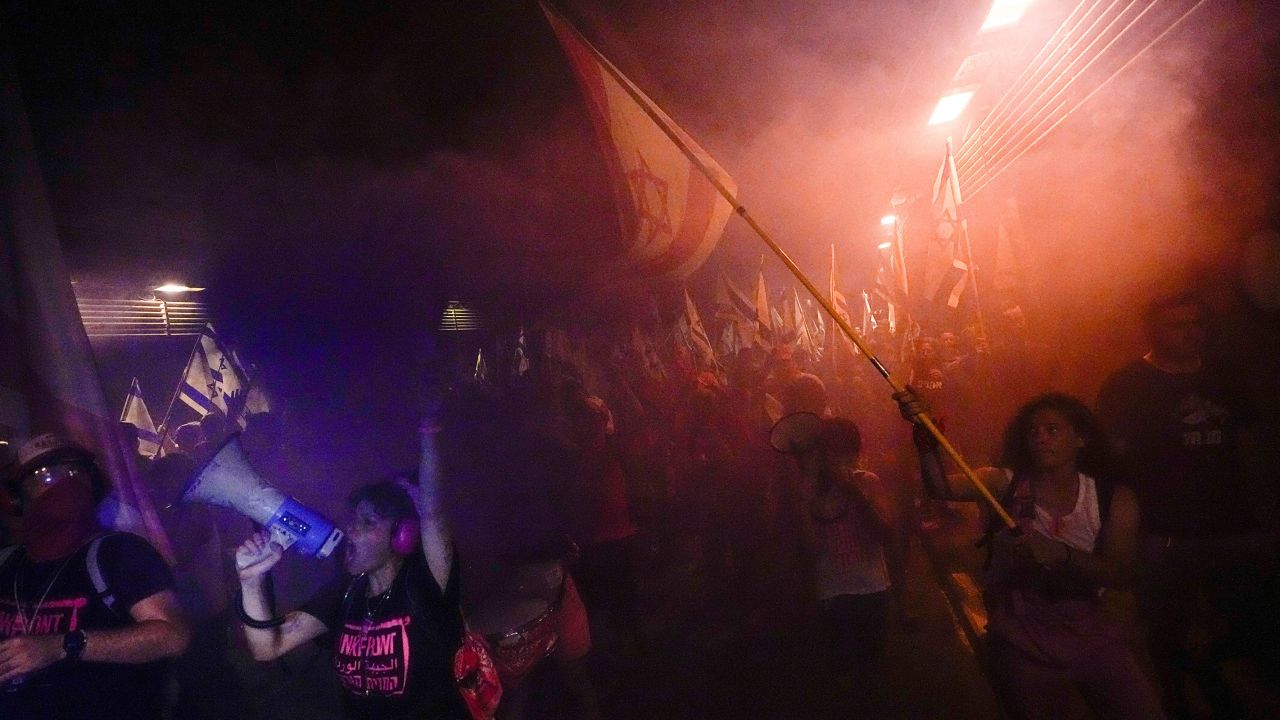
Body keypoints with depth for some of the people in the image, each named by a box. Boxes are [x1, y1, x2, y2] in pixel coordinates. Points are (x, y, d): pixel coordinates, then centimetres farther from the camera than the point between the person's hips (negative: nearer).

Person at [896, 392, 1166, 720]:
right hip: (1020, 642, -1)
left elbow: (1121, 576, -13)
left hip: (1089, 635, 2)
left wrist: (1062, 554, -30)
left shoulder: (1114, 499, -3)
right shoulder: (1005, 483, -8)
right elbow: (942, 489, -25)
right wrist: (927, 441, -44)